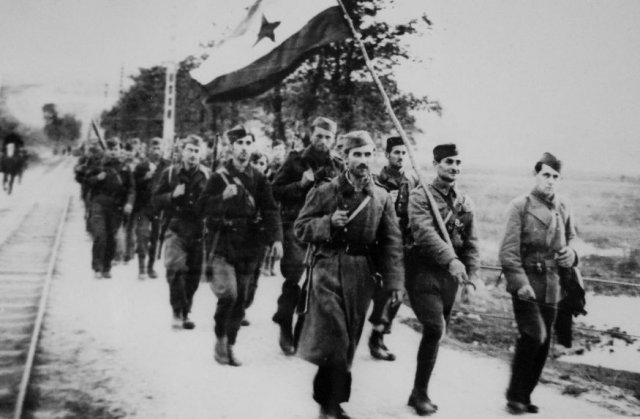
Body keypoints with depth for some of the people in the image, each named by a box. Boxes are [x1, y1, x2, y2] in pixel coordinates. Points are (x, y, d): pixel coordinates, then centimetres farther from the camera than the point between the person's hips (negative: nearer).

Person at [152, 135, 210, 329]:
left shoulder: (207, 175, 4)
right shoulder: (170, 173, 4)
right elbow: (155, 200, 5)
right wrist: (172, 195, -11)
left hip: (198, 231, 1)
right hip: (176, 229, -1)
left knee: (193, 273, 8)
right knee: (175, 269, -16)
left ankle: (186, 312, 24)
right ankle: (178, 312, -7)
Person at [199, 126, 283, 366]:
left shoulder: (259, 179, 6)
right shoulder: (219, 177, -1)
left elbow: (270, 210, -1)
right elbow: (203, 207, -7)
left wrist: (276, 238, -15)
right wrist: (223, 197, -25)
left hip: (248, 248, 3)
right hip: (223, 245, -3)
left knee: (241, 299, 8)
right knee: (228, 294, -17)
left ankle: (230, 346, 24)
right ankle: (220, 339, 7)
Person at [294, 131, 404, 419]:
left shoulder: (382, 197, 5)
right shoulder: (325, 192, -2)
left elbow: (392, 242, 4)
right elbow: (300, 228, 1)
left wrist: (394, 281, -4)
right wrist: (329, 222, -17)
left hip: (361, 276, 3)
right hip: (328, 270, -3)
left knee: (348, 342, 12)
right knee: (334, 342, -10)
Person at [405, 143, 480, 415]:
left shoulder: (465, 204, 11)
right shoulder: (420, 196, -6)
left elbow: (471, 245, 10)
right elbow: (425, 232, -22)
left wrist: (470, 280, -1)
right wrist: (451, 259, -34)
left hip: (451, 276, 6)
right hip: (424, 273, -6)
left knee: (437, 332, 10)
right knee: (435, 328, -19)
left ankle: (419, 393, 24)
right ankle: (420, 392, -2)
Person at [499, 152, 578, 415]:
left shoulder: (563, 208, 9)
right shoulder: (520, 206, -6)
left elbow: (571, 239, 23)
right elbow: (509, 250, -11)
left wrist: (570, 255, 0)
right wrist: (519, 282, -20)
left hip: (552, 286, 5)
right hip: (526, 283, -5)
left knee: (543, 344, 9)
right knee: (534, 336, -17)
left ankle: (525, 395, 24)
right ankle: (515, 396, 0)